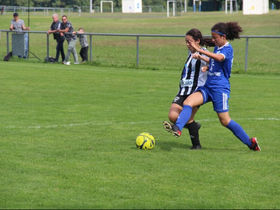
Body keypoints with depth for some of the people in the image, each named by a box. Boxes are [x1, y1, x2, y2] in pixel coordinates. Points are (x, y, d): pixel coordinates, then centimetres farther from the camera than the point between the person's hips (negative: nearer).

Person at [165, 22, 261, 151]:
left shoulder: (227, 48, -13)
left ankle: (251, 142, 13)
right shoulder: (217, 48, 14)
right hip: (208, 87, 8)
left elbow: (219, 58, -36)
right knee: (188, 102, -16)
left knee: (225, 121, -2)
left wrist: (199, 50, -40)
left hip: (220, 88, -8)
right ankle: (177, 129, -34)